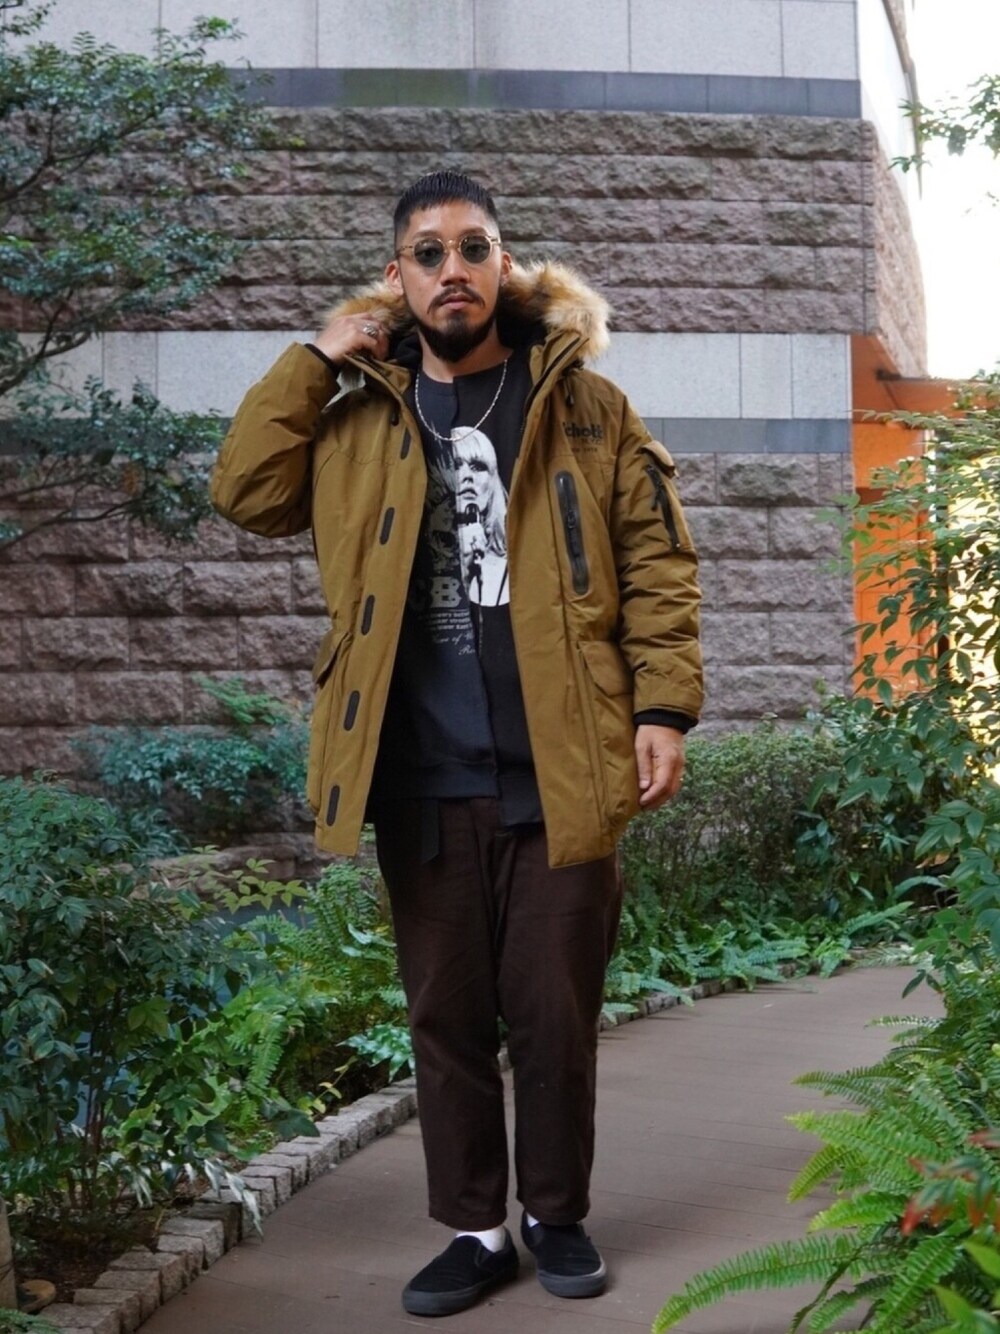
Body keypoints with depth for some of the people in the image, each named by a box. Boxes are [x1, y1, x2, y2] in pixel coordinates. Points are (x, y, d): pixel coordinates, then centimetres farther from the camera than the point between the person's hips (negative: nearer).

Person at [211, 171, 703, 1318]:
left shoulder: (583, 407, 6)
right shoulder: (356, 419, 11)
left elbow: (657, 563, 3)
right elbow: (247, 490, -1)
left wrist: (662, 708, -6)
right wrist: (316, 357, 0)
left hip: (556, 775, -1)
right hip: (420, 783, 2)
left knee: (555, 1014, 7)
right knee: (446, 1017, 9)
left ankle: (556, 1216, 26)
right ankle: (475, 1229, 24)